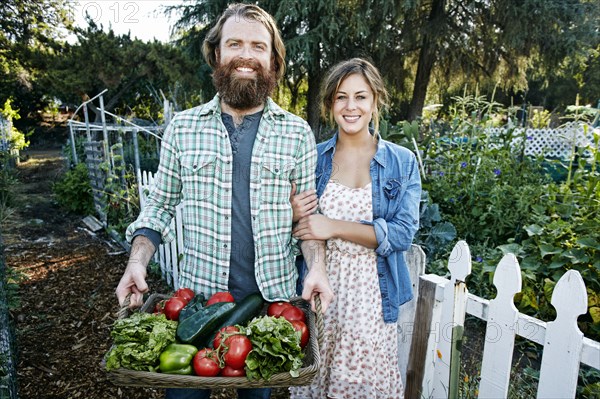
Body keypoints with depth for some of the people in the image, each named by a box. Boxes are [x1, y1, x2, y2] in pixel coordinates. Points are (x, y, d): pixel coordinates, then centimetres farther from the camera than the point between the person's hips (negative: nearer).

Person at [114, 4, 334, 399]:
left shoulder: (298, 133, -1)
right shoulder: (183, 127, 0)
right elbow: (160, 205, 6)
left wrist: (317, 266, -14)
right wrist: (137, 262, -8)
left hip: (273, 295, 0)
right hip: (197, 291, 1)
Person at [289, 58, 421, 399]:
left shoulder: (402, 162, -1)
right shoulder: (313, 158, 3)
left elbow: (404, 233, -11)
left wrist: (336, 227, -18)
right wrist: (295, 215, -12)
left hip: (371, 293, -1)